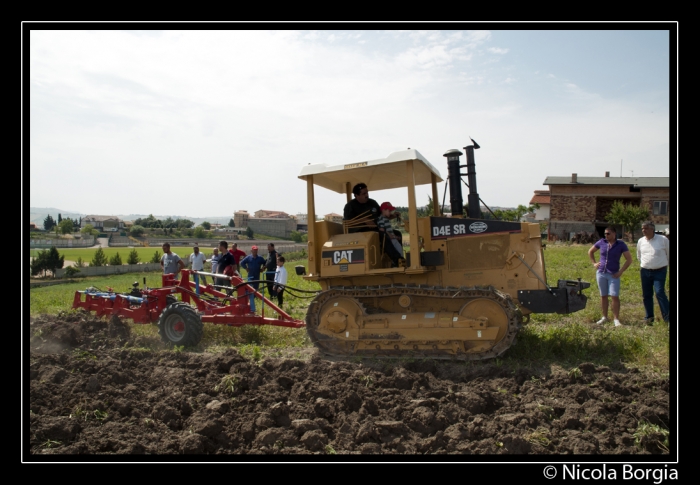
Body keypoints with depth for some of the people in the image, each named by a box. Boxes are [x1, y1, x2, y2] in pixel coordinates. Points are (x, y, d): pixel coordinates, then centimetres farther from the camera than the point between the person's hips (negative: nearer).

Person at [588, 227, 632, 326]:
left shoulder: (621, 244, -4)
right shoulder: (602, 242, 3)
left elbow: (629, 259, -3)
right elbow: (590, 251, 19)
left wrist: (621, 271, -8)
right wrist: (594, 263, 9)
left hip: (613, 275, -3)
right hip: (601, 273, 3)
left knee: (615, 296, -6)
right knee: (603, 296, 10)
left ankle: (616, 319, 2)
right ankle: (604, 317, 21)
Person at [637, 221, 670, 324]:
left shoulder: (663, 239, -7)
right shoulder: (640, 241, 5)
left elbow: (669, 253, 5)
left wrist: (665, 264, 13)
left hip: (659, 271, -4)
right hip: (645, 272, 4)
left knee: (659, 292, -17)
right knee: (646, 295, 8)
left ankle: (667, 317, -10)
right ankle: (649, 317, 19)